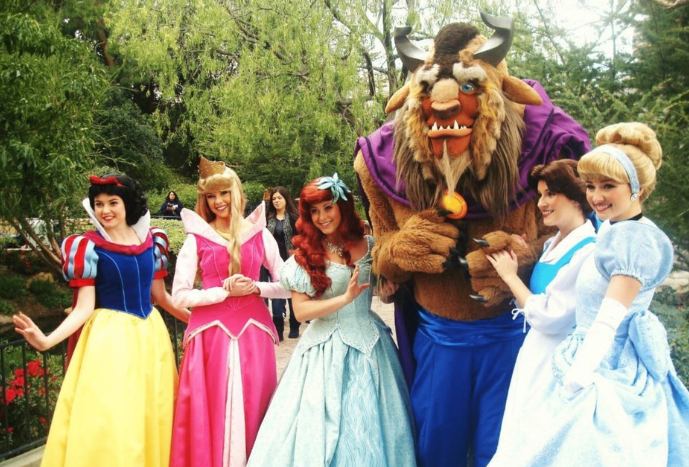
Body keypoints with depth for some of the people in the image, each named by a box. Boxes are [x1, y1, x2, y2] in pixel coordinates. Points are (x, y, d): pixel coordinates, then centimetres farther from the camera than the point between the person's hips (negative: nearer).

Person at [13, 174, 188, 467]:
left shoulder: (152, 241, 4)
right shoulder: (89, 247, -6)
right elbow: (84, 308, -9)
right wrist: (47, 341, -24)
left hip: (150, 334, 4)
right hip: (110, 337, -4)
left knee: (154, 416, 10)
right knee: (108, 418, -3)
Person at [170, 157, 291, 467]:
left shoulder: (260, 234, 5)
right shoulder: (196, 238, 2)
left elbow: (288, 287, 6)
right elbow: (179, 296, -4)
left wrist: (256, 287, -10)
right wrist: (226, 291, -11)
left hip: (253, 330, 1)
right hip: (211, 332, -1)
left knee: (252, 406, 6)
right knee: (211, 409, 3)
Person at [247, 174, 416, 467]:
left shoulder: (369, 246, 1)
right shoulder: (305, 255, -4)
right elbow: (300, 311, -10)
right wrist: (345, 298, -18)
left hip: (368, 343, 2)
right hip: (324, 349, -1)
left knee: (368, 426, 9)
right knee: (321, 425, 4)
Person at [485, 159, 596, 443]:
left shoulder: (588, 252, -20)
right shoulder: (553, 244, 7)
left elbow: (550, 318, -21)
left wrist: (510, 276, -12)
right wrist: (520, 261, -4)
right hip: (536, 355, 8)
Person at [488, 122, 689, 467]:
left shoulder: (634, 238, -19)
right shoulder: (614, 230, 10)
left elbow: (609, 319, -23)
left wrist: (574, 381, -22)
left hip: (606, 372, -9)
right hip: (597, 361, 9)